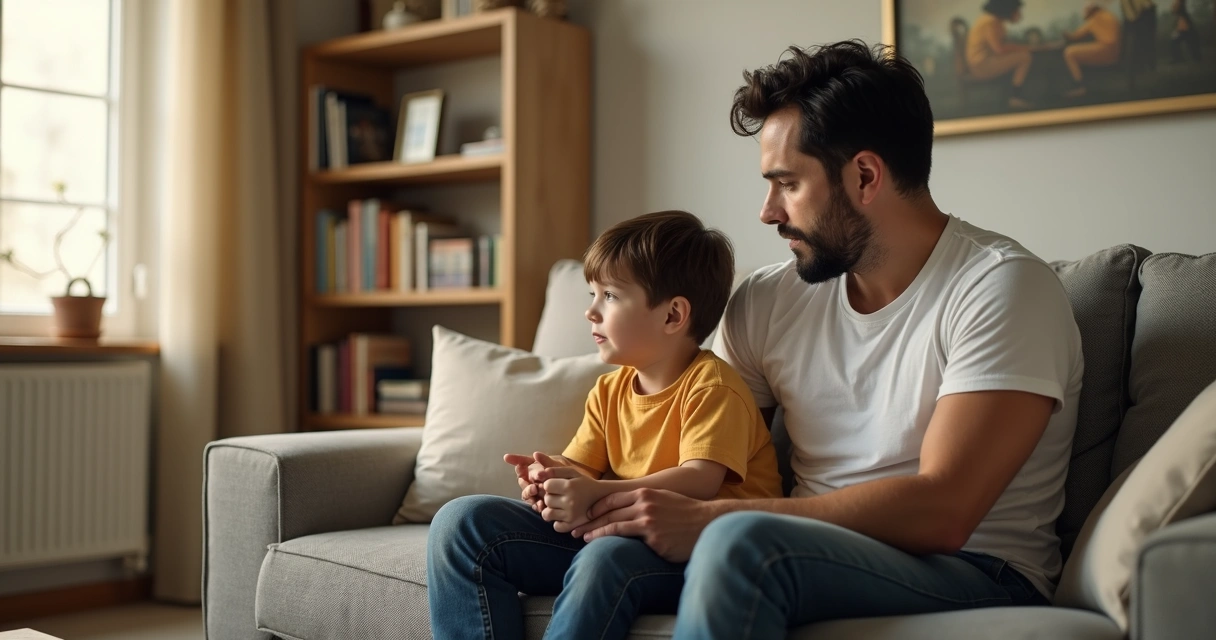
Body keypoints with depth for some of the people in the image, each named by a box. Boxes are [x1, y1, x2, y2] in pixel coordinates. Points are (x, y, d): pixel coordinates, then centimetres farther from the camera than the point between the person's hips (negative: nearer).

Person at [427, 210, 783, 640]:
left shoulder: (710, 384, -10)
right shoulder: (609, 390, 14)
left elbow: (700, 480, -22)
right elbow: (581, 467, 10)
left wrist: (597, 496, -32)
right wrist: (551, 475, -14)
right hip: (616, 531, 7)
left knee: (604, 559, -41)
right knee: (462, 521, -5)